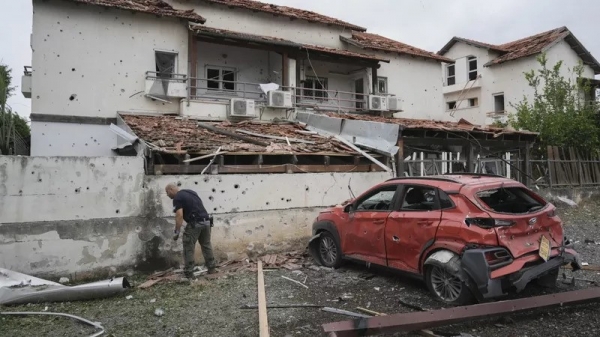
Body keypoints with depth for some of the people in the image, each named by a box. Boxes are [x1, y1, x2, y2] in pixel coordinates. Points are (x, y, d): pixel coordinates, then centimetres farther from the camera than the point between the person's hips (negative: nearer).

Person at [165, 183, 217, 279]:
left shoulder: (177, 198, -5)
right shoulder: (191, 192, 20)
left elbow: (179, 215, -16)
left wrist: (176, 232, -14)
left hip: (194, 224, -8)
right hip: (206, 221, 8)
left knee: (188, 248, 4)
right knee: (206, 245, 21)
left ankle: (188, 273, 8)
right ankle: (212, 268, 27)